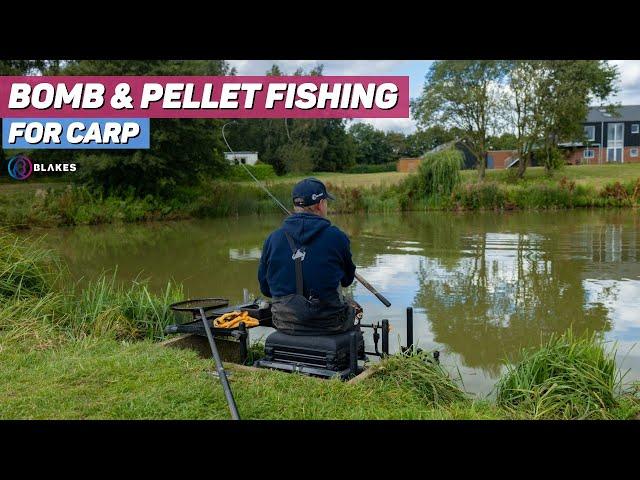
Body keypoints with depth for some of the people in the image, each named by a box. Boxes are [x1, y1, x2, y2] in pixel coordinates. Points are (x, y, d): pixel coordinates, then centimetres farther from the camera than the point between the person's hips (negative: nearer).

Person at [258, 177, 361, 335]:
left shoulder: (273, 239, -5)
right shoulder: (336, 237, -12)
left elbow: (265, 288, 3)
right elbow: (347, 279, 5)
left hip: (284, 323, 3)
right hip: (328, 323, -3)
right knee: (354, 309, 30)